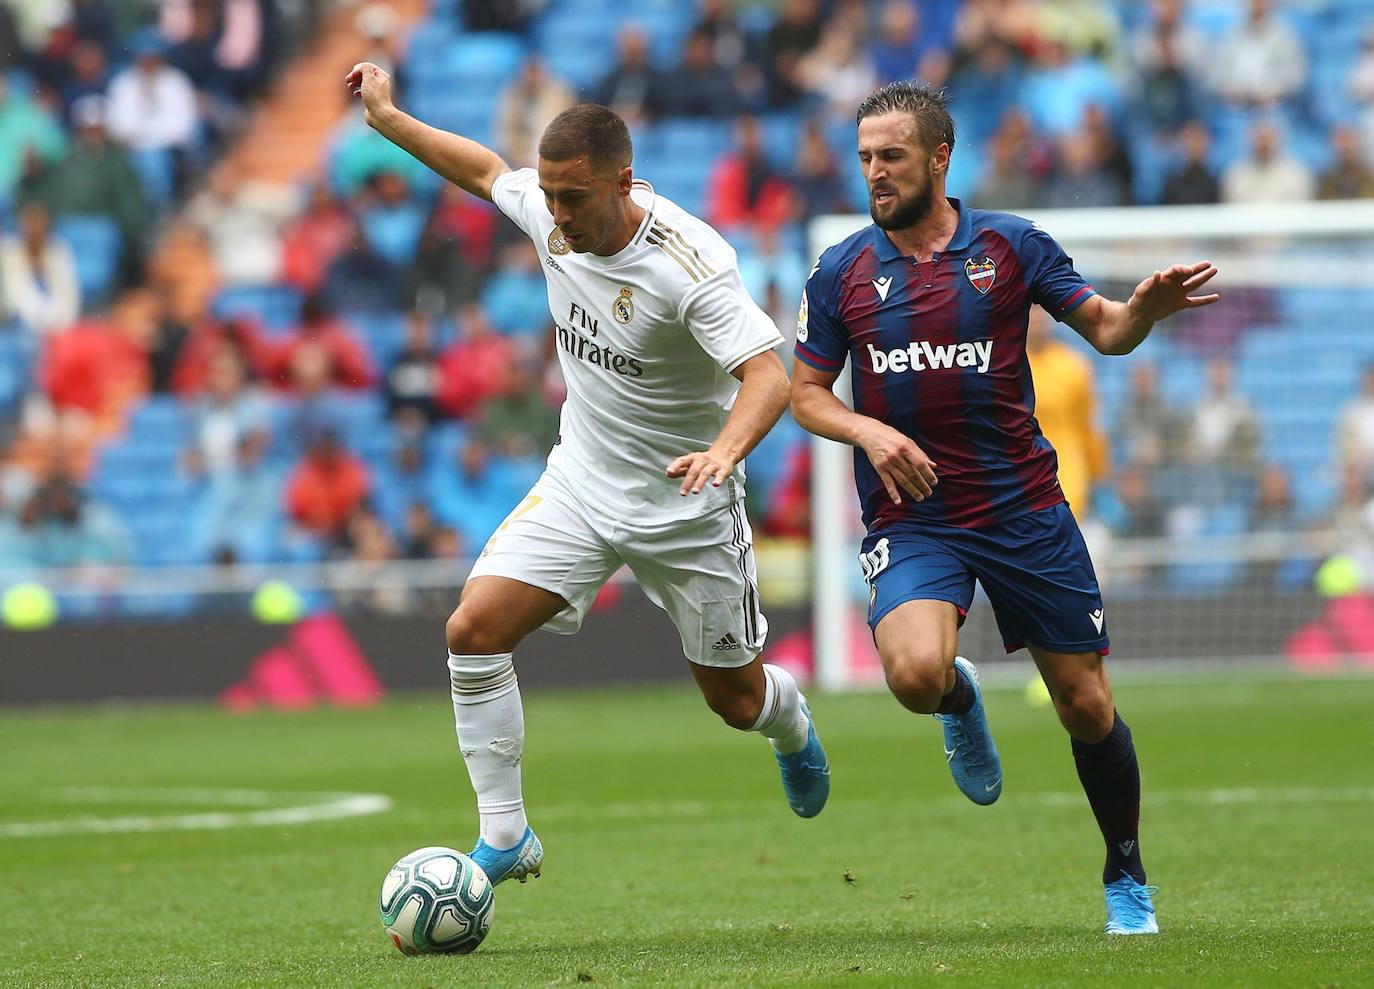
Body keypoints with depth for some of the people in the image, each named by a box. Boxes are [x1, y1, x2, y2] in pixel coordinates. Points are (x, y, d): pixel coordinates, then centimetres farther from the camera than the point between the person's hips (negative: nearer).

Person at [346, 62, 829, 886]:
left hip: (684, 506, -5)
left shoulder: (690, 263, -28)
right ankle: (505, 838, -7)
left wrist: (725, 449, -54)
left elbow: (769, 377, -35)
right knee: (475, 629, -16)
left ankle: (793, 722, 49)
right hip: (580, 483, 5)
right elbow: (485, 170, 14)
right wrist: (388, 119, 15)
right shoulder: (552, 214, -10)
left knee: (737, 700, 9)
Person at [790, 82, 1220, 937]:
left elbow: (1104, 329, 6)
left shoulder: (1010, 245, 1)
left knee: (1086, 704, 2)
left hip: (1025, 508, 0)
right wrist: (870, 432, -11)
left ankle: (1127, 877, 24)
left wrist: (1147, 308, -18)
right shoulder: (842, 272, 3)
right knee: (916, 672, -28)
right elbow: (806, 394, 10)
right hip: (912, 517, 0)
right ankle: (961, 702, 10)